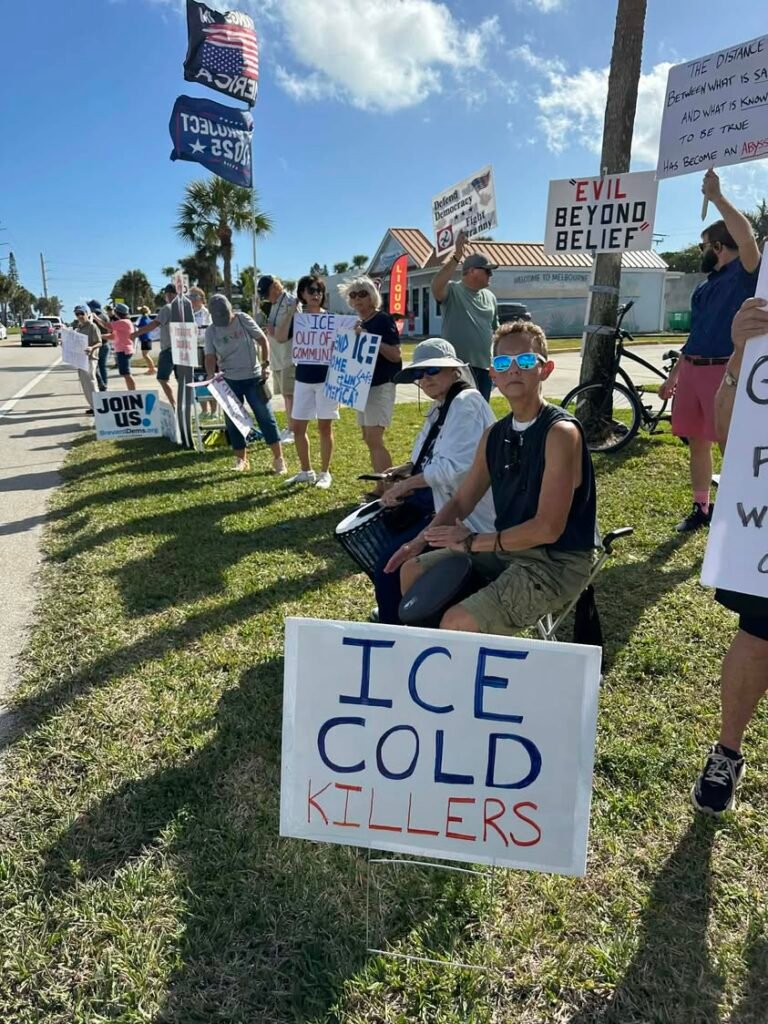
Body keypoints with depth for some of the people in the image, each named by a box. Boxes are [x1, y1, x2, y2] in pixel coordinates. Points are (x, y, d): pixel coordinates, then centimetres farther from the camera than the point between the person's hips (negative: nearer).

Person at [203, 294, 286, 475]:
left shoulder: (243, 319, -5)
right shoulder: (211, 331, 0)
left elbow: (262, 339, -2)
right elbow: (210, 357, -3)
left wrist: (265, 364, -10)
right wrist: (211, 376, -21)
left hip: (253, 377, -2)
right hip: (229, 381, 2)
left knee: (266, 416, -2)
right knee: (233, 421, 6)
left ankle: (278, 458, 4)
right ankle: (241, 459, 20)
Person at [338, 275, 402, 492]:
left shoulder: (383, 320, -8)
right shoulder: (355, 323, 13)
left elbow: (395, 355, -15)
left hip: (381, 385, -8)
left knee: (374, 439, -15)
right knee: (368, 439, 8)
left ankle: (386, 489, -13)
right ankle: (383, 486, 15)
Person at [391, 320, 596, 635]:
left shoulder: (560, 432, -20)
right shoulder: (495, 434, 5)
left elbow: (548, 528, -25)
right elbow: (461, 501, 12)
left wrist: (473, 542, -17)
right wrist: (419, 542, -2)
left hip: (555, 562, -8)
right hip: (507, 548, 8)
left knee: (458, 622, -25)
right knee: (413, 570, 11)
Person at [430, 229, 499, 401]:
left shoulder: (490, 297, 14)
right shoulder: (452, 290, -5)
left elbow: (495, 331, 18)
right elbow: (436, 286, -28)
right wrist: (457, 255, -31)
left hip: (483, 367, 6)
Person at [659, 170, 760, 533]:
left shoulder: (745, 273, -3)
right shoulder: (704, 287, 19)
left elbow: (746, 235, -24)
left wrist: (716, 196, -19)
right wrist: (673, 375, 20)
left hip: (724, 370, -8)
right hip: (692, 369, 8)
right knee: (697, 441, 11)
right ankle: (701, 508, 23)